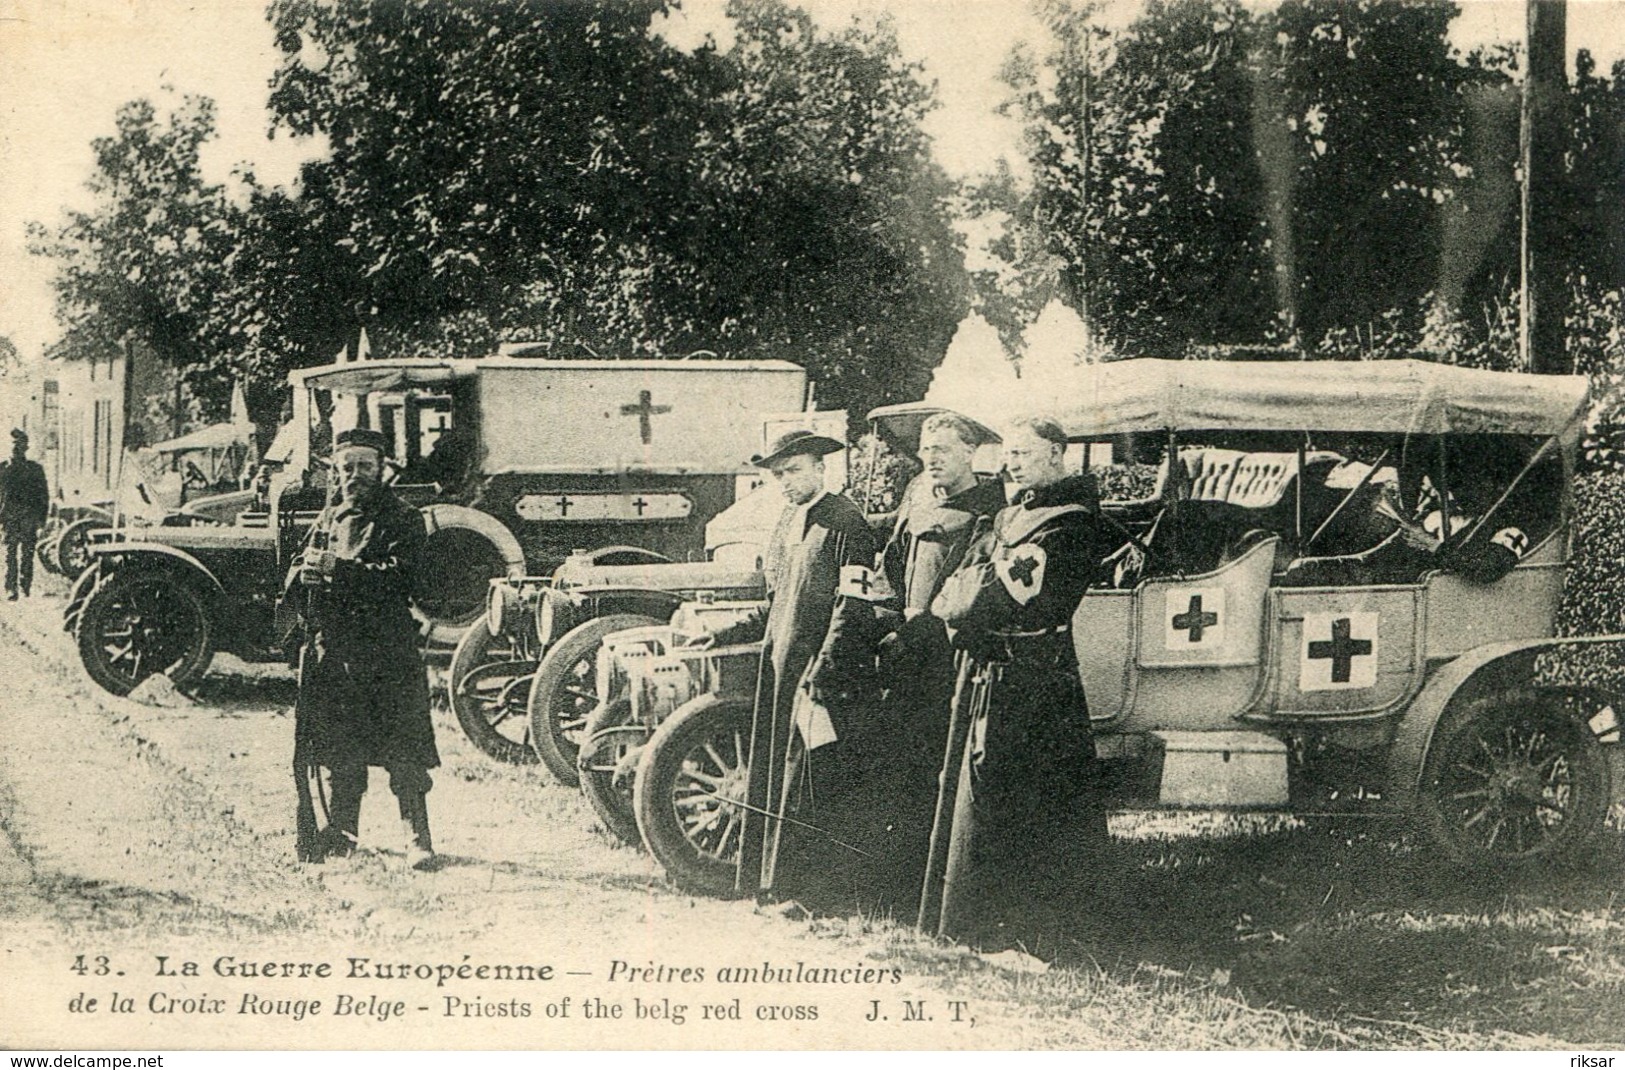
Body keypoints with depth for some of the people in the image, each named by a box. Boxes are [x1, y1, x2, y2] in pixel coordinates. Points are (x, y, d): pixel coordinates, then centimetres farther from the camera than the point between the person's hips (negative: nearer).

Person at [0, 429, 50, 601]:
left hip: (29, 517, 0)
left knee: (27, 553, -1)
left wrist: (41, 518, 3)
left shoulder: (35, 469, 9)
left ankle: (26, 587, 6)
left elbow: (44, 495, 10)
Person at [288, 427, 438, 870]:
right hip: (333, 647, 5)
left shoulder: (403, 520, 1)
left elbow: (396, 576, -14)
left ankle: (418, 838, -6)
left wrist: (337, 569, -16)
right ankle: (341, 830, 23)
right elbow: (293, 579, 15)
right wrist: (306, 574, -9)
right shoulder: (328, 520, 19)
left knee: (402, 749, -8)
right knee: (340, 750, 11)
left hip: (388, 652, -5)